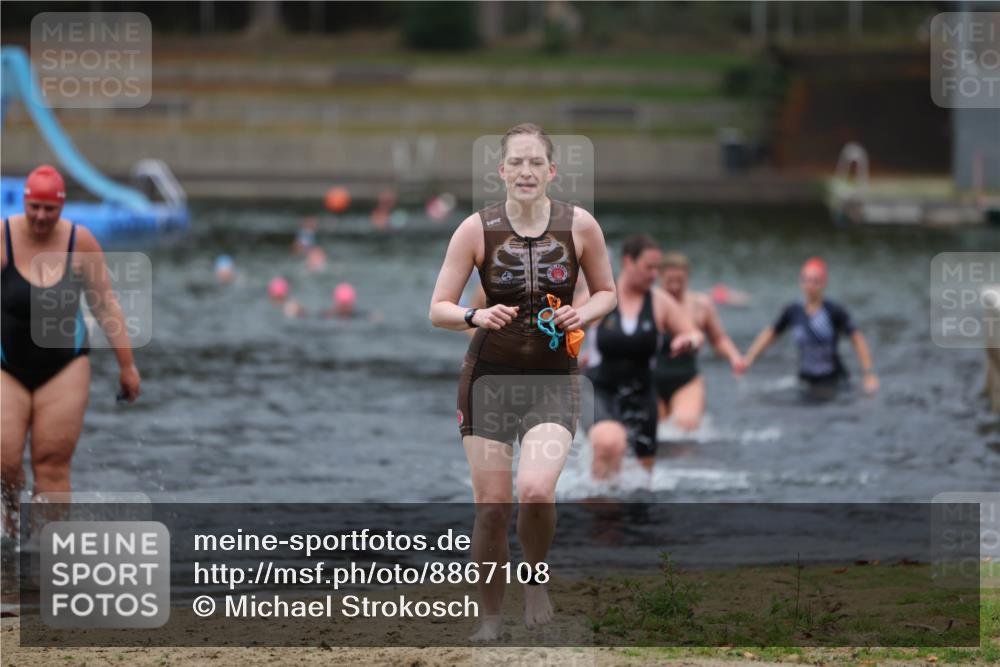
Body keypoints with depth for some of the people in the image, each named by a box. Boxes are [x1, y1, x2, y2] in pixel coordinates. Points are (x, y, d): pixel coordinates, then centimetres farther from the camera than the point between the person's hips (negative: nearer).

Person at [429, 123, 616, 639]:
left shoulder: (579, 226, -4)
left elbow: (607, 291, 12)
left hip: (555, 377, 0)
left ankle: (536, 578, 7)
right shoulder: (476, 229, -6)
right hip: (490, 374, 1)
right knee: (491, 505, -2)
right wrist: (477, 316, -22)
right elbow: (438, 310, -2)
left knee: (536, 490, -23)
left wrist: (582, 315, -10)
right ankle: (490, 616, 18)